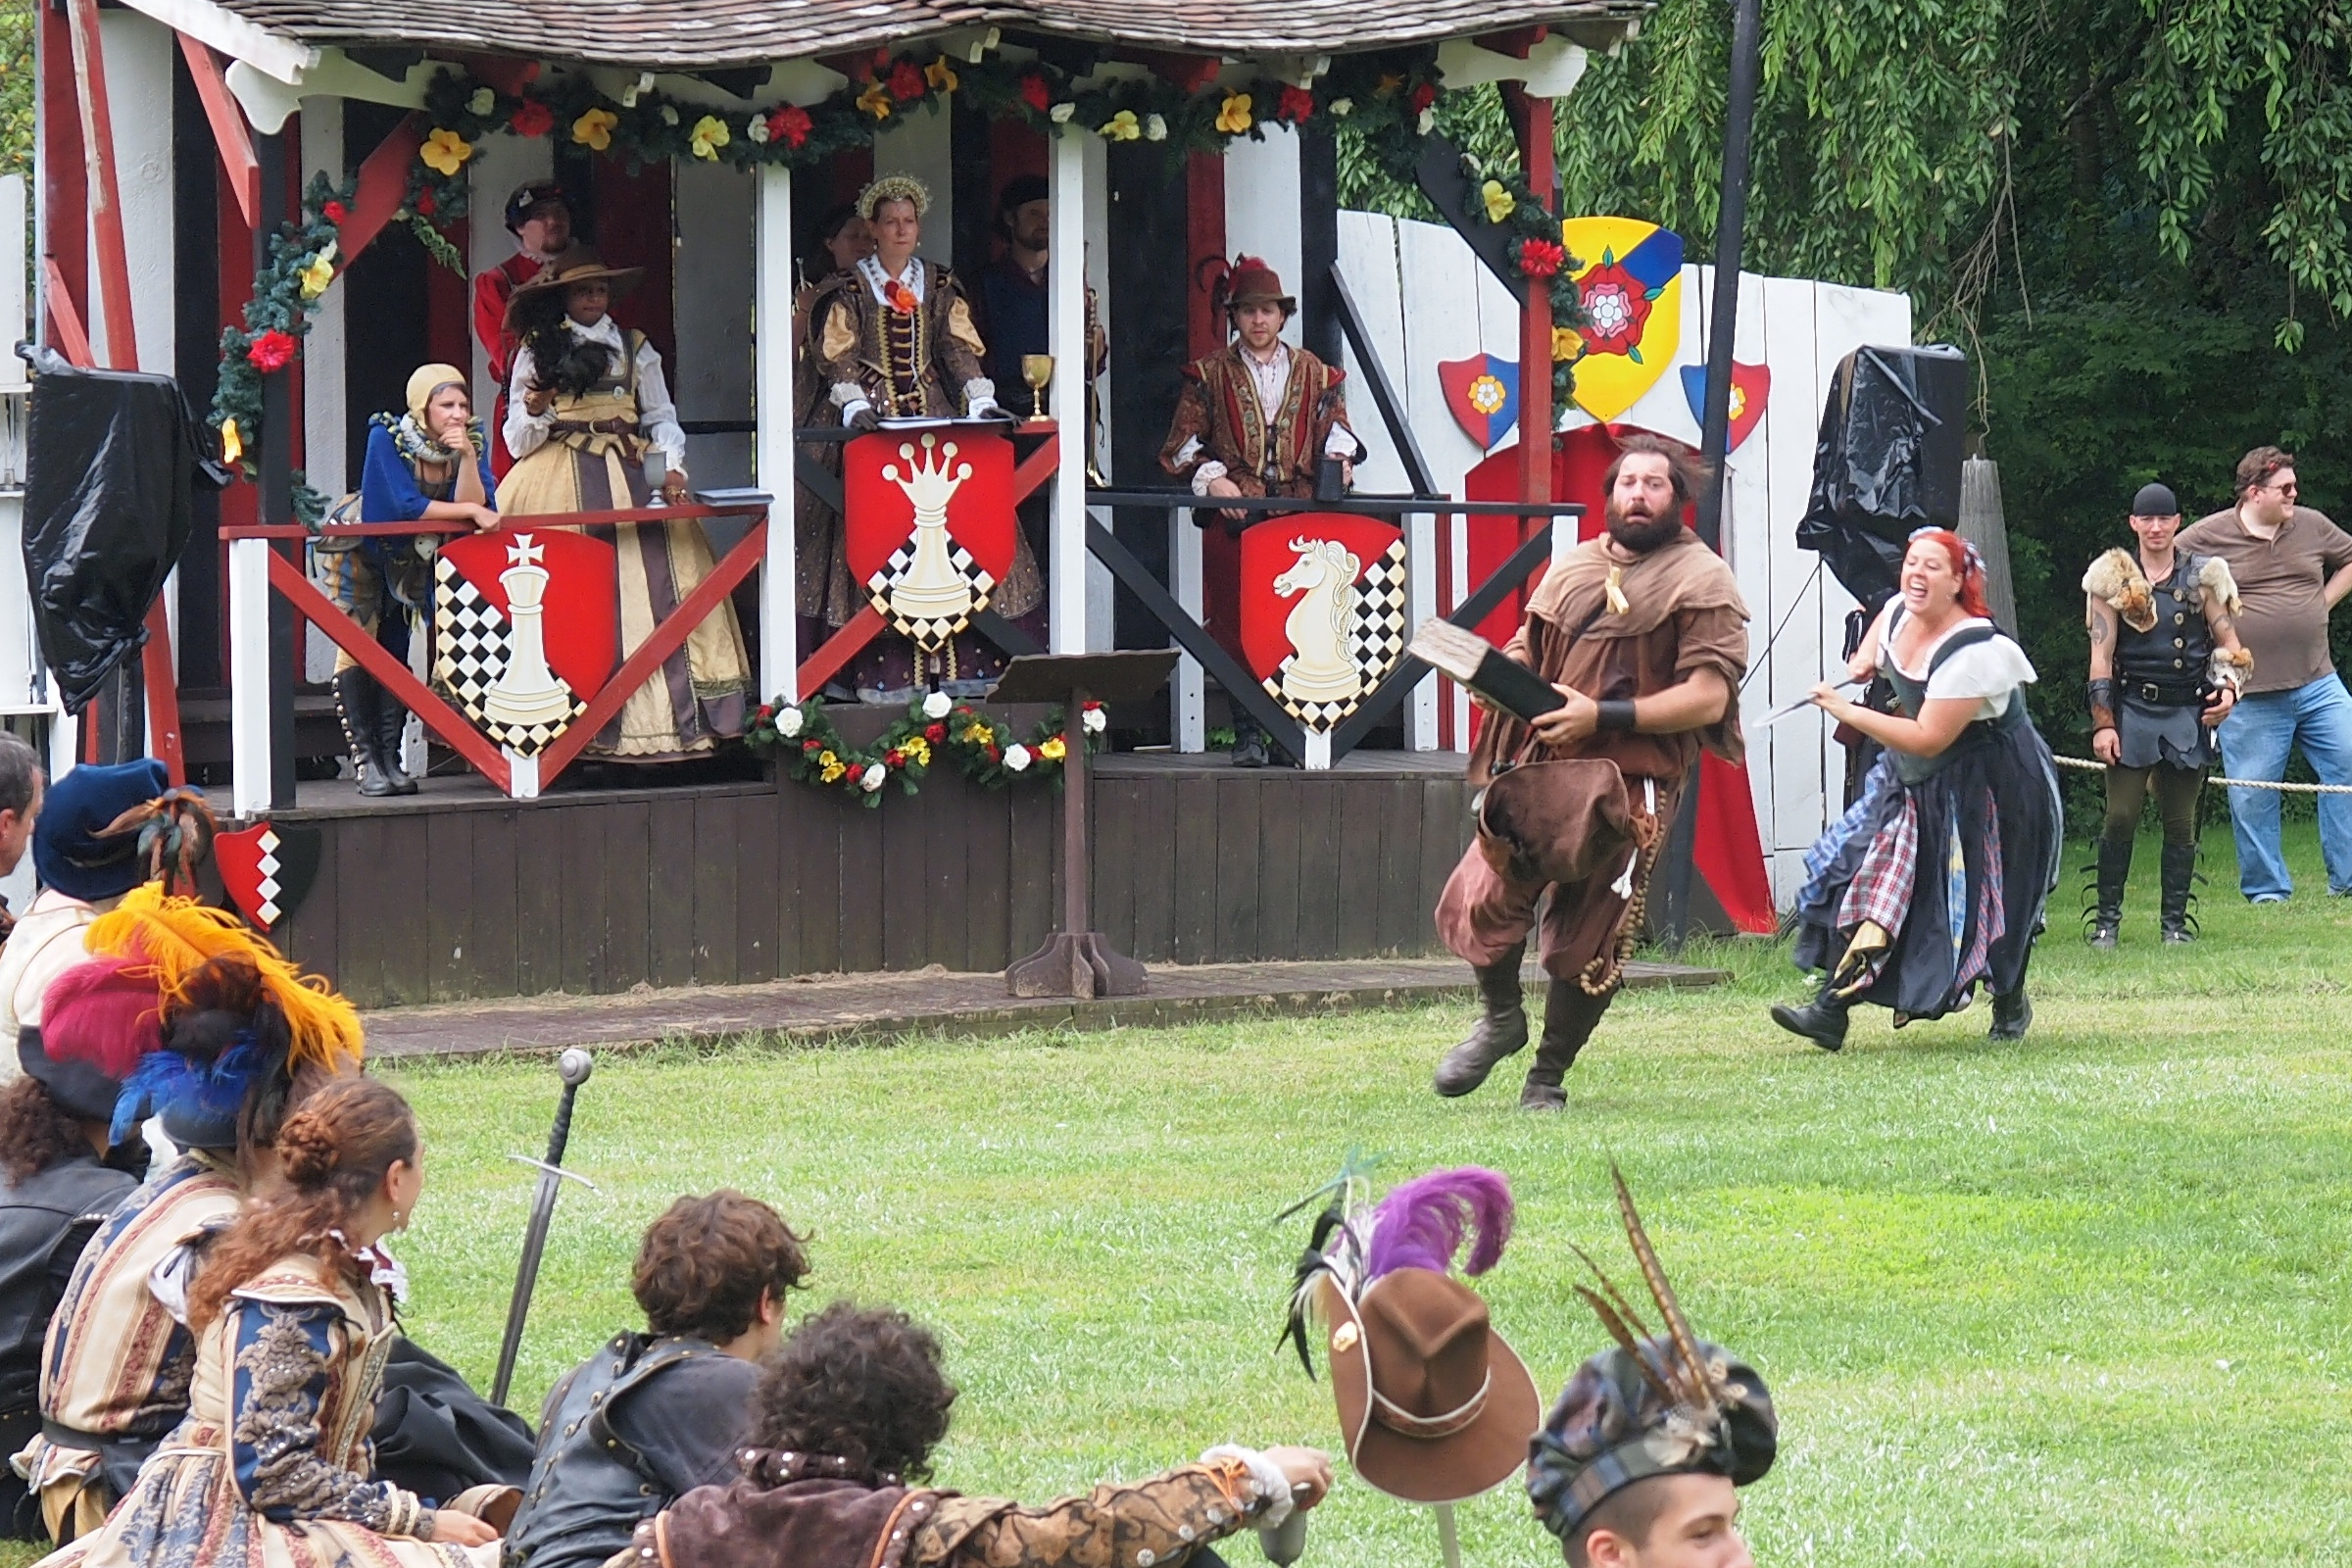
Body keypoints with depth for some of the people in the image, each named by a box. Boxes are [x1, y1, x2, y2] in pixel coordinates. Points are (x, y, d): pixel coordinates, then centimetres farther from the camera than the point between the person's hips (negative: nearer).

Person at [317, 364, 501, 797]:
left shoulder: (471, 441, -14)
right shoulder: (387, 437, -27)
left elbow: (474, 505, -25)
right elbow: (405, 505, -33)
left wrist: (467, 455, -37)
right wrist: (470, 511, -31)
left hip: (410, 558, 5)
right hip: (358, 548, -5)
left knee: (395, 649, 3)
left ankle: (390, 756, 4)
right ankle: (365, 760, -17)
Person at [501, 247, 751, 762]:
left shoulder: (636, 349, 16)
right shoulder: (536, 352, 11)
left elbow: (662, 419, 14)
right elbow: (519, 440, 9)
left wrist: (671, 467, -3)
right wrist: (535, 410, -12)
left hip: (629, 476, 2)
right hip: (559, 482, -2)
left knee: (651, 586, -11)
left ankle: (669, 715, -13)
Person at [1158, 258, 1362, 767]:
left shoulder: (1314, 374, 19)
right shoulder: (1210, 375, 14)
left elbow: (1336, 430, 20)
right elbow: (1181, 446, 10)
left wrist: (1339, 458, -3)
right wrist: (1212, 478, -7)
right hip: (1234, 521, -1)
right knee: (1238, 625, -9)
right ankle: (1247, 734, -7)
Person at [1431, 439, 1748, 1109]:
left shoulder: (1701, 582, -2)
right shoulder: (1574, 568, 16)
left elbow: (1707, 698, -11)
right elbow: (1529, 647, 29)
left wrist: (1602, 715, -16)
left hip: (1629, 786, -5)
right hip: (1538, 772, 5)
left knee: (1586, 945, 0)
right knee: (1479, 898, -7)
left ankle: (1548, 1076, 17)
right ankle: (1499, 1017, 21)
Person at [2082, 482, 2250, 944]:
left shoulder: (2202, 577, 6)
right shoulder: (2114, 579, 2)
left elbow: (2228, 644, 11)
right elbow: (2101, 655, 0)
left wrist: (2228, 686, -9)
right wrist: (2102, 724, -6)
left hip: (2188, 713, 1)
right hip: (2133, 710, -1)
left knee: (2180, 822, 5)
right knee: (2120, 817, -4)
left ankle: (2175, 920, 12)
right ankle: (2107, 918, 5)